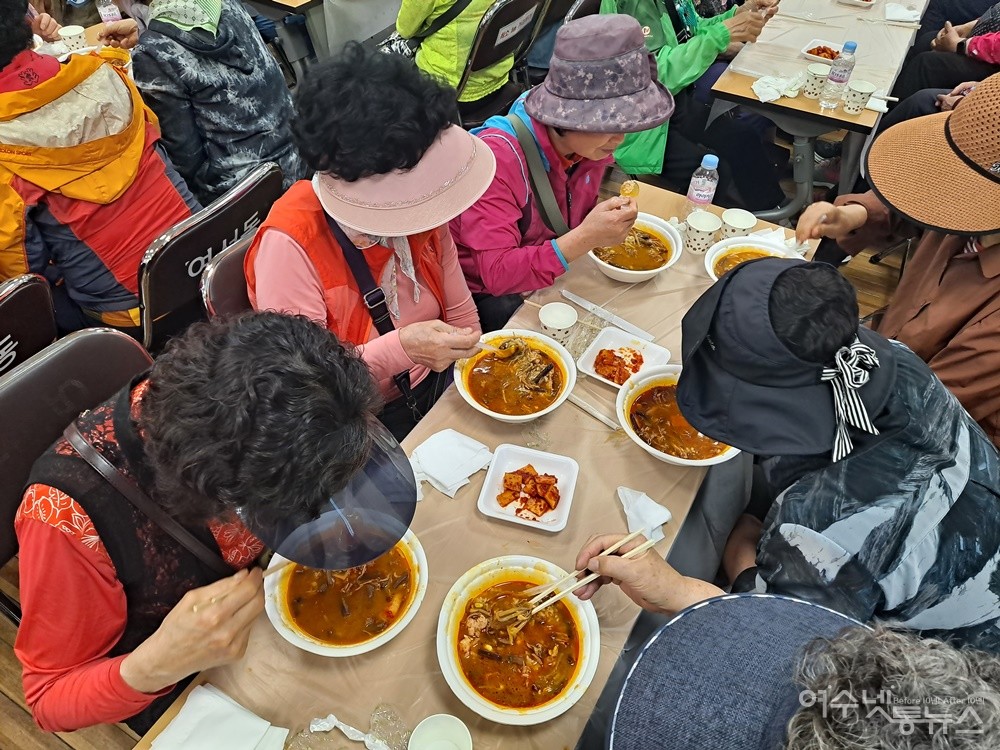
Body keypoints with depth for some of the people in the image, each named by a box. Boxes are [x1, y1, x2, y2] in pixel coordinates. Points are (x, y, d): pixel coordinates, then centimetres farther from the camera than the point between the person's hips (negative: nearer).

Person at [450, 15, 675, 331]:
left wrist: (615, 215, -13)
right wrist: (584, 239, -42)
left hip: (554, 274, 7)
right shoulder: (497, 158, -30)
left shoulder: (591, 143, -9)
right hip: (487, 293, -6)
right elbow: (496, 274, -33)